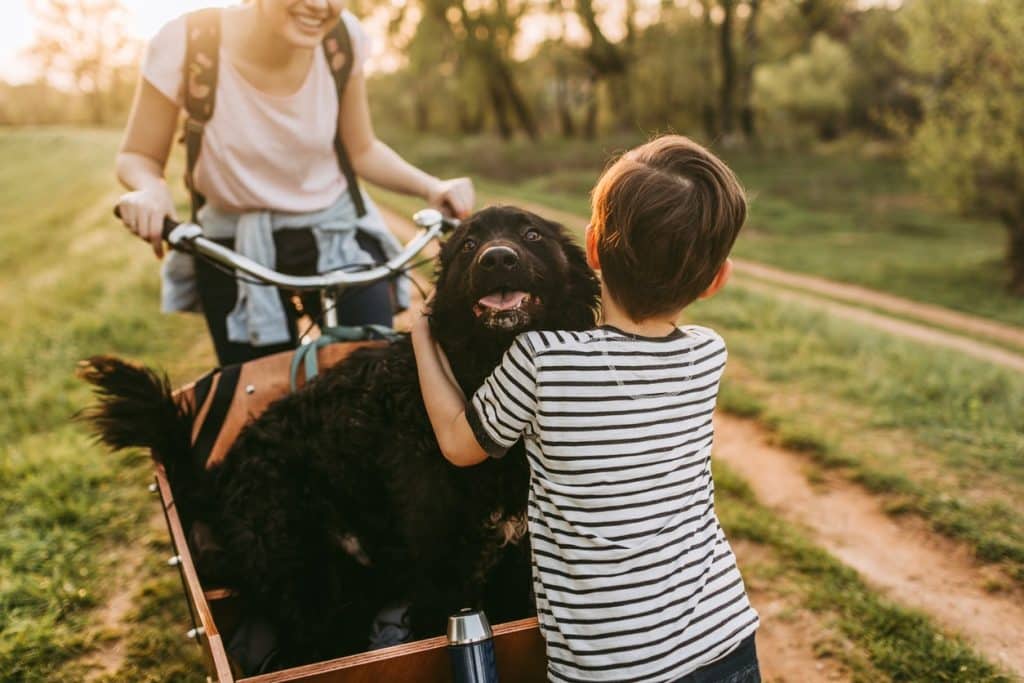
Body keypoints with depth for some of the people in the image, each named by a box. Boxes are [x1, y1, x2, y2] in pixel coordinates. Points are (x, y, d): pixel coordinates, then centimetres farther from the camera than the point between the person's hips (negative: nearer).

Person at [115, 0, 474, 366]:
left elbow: (362, 150, 1)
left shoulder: (343, 37, -14)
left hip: (337, 237, 1)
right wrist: (151, 190, -29)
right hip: (234, 249, -1)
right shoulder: (185, 44, -19)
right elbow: (137, 157, -7)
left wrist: (430, 187, -16)